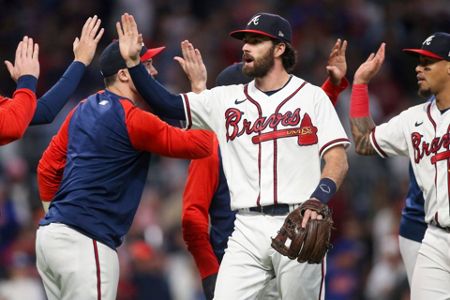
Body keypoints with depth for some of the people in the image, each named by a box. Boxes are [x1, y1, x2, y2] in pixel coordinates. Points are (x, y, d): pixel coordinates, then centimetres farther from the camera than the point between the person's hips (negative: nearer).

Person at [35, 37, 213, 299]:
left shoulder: (84, 109, 15)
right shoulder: (133, 119, -10)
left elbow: (48, 167, 19)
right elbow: (201, 146, -8)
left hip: (50, 236, 9)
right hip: (84, 241, -9)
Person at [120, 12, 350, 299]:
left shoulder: (312, 97, 4)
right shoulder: (226, 100, 14)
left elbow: (338, 160, -4)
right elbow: (168, 104, 11)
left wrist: (317, 200, -21)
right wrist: (133, 61, 0)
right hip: (247, 230, 3)